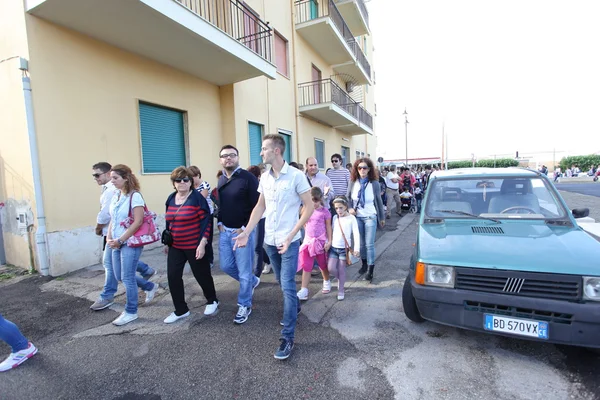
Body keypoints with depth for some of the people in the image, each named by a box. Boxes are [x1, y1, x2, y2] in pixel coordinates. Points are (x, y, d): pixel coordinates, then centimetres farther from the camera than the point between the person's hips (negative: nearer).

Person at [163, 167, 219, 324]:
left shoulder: (197, 197, -13)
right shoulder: (171, 198, 6)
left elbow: (206, 221, -16)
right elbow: (169, 222, 16)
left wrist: (202, 244, -21)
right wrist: (167, 242, 18)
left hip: (195, 246, -6)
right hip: (176, 247, 6)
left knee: (201, 275, 8)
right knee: (173, 276, 4)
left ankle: (212, 301, 35)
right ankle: (181, 310, 22)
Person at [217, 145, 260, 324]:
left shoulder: (248, 178, -13)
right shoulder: (221, 180, 10)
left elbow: (257, 206, -16)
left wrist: (245, 228, -16)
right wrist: (220, 223, 6)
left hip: (243, 231, -7)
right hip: (225, 231, 7)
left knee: (244, 271, 3)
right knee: (226, 266, 15)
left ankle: (245, 306, 22)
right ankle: (252, 281, 40)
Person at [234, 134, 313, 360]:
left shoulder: (296, 175, -13)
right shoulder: (264, 177, 4)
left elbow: (309, 207, -12)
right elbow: (260, 206, 11)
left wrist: (291, 235, -18)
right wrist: (247, 232, 2)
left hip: (289, 240, -6)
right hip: (269, 240, 6)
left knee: (287, 286, -4)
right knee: (283, 283, 20)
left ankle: (287, 338, 8)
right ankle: (294, 308, 47)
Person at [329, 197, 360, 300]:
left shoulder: (351, 218, -7)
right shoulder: (335, 217, 6)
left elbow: (356, 234, -11)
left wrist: (356, 249, -18)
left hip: (345, 248, -4)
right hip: (333, 247, 4)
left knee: (341, 269, 2)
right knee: (331, 268, -3)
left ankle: (341, 290, 18)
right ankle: (340, 279, 27)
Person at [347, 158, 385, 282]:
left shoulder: (375, 184, -6)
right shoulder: (353, 183, -1)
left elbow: (379, 201, 3)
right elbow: (348, 198, 10)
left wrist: (382, 217, 8)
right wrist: (350, 208, -9)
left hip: (370, 217, -2)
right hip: (357, 217, 2)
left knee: (369, 244, -3)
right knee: (361, 243, 12)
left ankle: (370, 270, 7)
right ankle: (364, 263, 33)